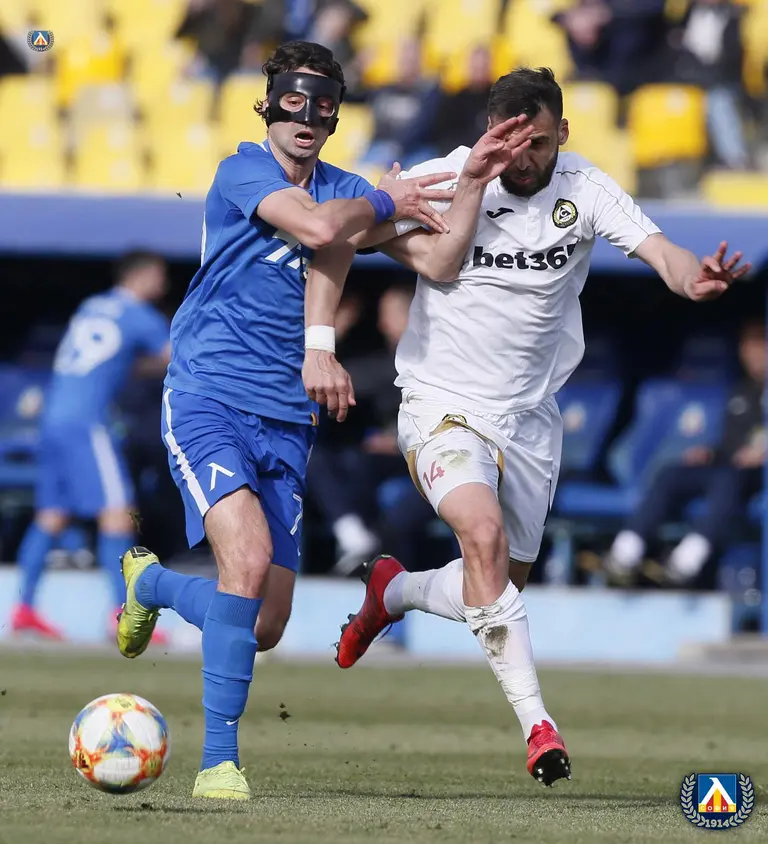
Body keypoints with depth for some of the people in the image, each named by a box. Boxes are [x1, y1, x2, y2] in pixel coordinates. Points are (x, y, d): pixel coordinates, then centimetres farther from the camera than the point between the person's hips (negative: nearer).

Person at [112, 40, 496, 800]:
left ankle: (149, 582, 36)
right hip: (208, 398, -6)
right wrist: (383, 203, -6)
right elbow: (316, 229, -23)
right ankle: (219, 761, -21)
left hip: (286, 421, 6)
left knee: (264, 630, 4)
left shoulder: (344, 191, 13)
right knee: (249, 555, -29)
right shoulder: (243, 173, -5)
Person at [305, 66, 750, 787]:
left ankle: (392, 591, 44)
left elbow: (661, 253, -24)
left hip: (530, 417, 4)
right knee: (484, 533, -29)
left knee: (500, 587, 11)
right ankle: (536, 723, -29)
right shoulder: (445, 179, -12)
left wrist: (694, 277, -43)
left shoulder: (584, 192, -9)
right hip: (443, 405, -4)